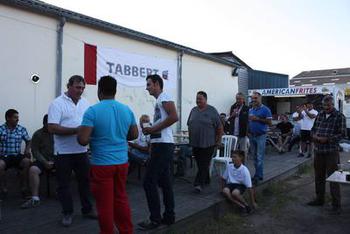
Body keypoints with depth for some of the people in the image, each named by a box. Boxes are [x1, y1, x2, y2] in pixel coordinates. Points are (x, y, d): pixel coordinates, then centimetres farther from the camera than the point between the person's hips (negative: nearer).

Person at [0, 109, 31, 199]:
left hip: (17, 156, 2)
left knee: (27, 162, -28)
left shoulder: (22, 129, 8)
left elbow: (28, 141, 17)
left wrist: (27, 149, -2)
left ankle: (24, 187, -13)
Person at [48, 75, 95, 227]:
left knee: (85, 180, 13)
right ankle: (67, 213, 23)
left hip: (82, 150, 5)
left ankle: (87, 210, 28)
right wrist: (76, 130, -24)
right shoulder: (57, 104, -10)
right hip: (63, 152, -5)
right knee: (64, 184, 8)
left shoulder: (85, 103, 7)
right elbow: (52, 128, -19)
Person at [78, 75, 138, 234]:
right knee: (121, 199, 18)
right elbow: (134, 135, 11)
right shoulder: (126, 110, 3)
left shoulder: (93, 111, -13)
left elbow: (82, 140, -18)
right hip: (122, 162, 5)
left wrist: (94, 137, 3)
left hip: (102, 164, -5)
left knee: (105, 203, 7)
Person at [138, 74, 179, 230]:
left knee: (149, 182, -5)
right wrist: (150, 131, 6)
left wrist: (153, 129, -18)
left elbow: (174, 117, -22)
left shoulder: (164, 97, -8)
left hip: (163, 145, -10)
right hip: (161, 144, 10)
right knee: (164, 182, 13)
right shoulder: (159, 101, 21)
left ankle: (155, 219, 4)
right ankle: (169, 216, 21)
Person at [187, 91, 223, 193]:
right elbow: (189, 126, 15)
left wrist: (219, 140, -3)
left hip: (208, 143, -5)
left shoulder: (212, 111, -4)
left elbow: (219, 127, -3)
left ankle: (199, 184, -8)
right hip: (195, 143, 5)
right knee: (199, 163, 11)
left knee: (204, 164, -6)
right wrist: (190, 138, 11)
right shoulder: (193, 110, 10)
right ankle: (206, 180, 27)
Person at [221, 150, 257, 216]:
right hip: (231, 184, 3)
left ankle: (247, 205, -9)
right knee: (225, 191, -31)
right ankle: (241, 206, -21)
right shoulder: (229, 166, -8)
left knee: (235, 193, -36)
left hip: (240, 185, -3)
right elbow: (224, 178, 10)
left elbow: (249, 187, -15)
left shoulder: (245, 170, -17)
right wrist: (223, 189, 2)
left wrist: (253, 202, -12)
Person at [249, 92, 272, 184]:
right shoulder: (250, 110, 11)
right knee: (254, 157, 12)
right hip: (252, 135, 6)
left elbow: (269, 122, -12)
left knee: (259, 157, -4)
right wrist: (249, 119, -1)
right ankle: (259, 174, 23)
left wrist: (258, 119, -18)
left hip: (261, 136, -6)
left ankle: (258, 176, 1)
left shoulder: (265, 109, -6)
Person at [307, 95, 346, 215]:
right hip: (318, 150, 6)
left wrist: (327, 139, -17)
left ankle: (336, 205, 8)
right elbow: (313, 128, 18)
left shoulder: (339, 116, -5)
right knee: (319, 176, 15)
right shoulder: (320, 115, 11)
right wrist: (314, 135, -4)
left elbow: (343, 134, -9)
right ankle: (319, 199, 30)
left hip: (331, 151, -6)